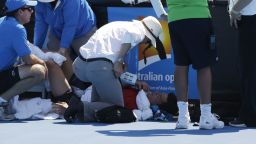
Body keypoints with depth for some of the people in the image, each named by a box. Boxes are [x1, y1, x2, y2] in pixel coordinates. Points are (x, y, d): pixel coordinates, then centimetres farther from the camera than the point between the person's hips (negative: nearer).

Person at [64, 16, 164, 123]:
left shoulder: (119, 26, 31)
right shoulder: (139, 31, 6)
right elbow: (130, 35, -18)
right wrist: (119, 62, -10)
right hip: (100, 66, -8)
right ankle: (81, 108, -18)